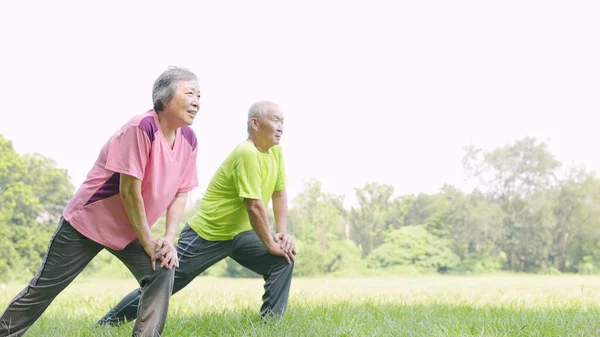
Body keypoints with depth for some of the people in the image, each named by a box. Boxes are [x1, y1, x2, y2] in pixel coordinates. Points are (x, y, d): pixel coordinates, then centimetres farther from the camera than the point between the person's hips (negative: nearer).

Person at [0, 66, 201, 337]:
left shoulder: (188, 139, -5)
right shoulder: (141, 127, -27)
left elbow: (180, 193, 0)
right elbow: (129, 190, -25)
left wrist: (168, 239, -12)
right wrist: (148, 242, -18)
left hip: (131, 231, 6)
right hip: (88, 220, -6)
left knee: (162, 274, -13)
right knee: (45, 287, 3)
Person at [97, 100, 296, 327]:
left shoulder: (275, 150, 1)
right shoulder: (246, 153, -26)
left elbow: (279, 192, 8)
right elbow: (254, 206, -27)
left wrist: (282, 233, -3)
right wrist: (271, 244, -19)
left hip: (238, 233, 8)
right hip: (206, 234, -8)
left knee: (283, 260, -9)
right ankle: (107, 322, 15)